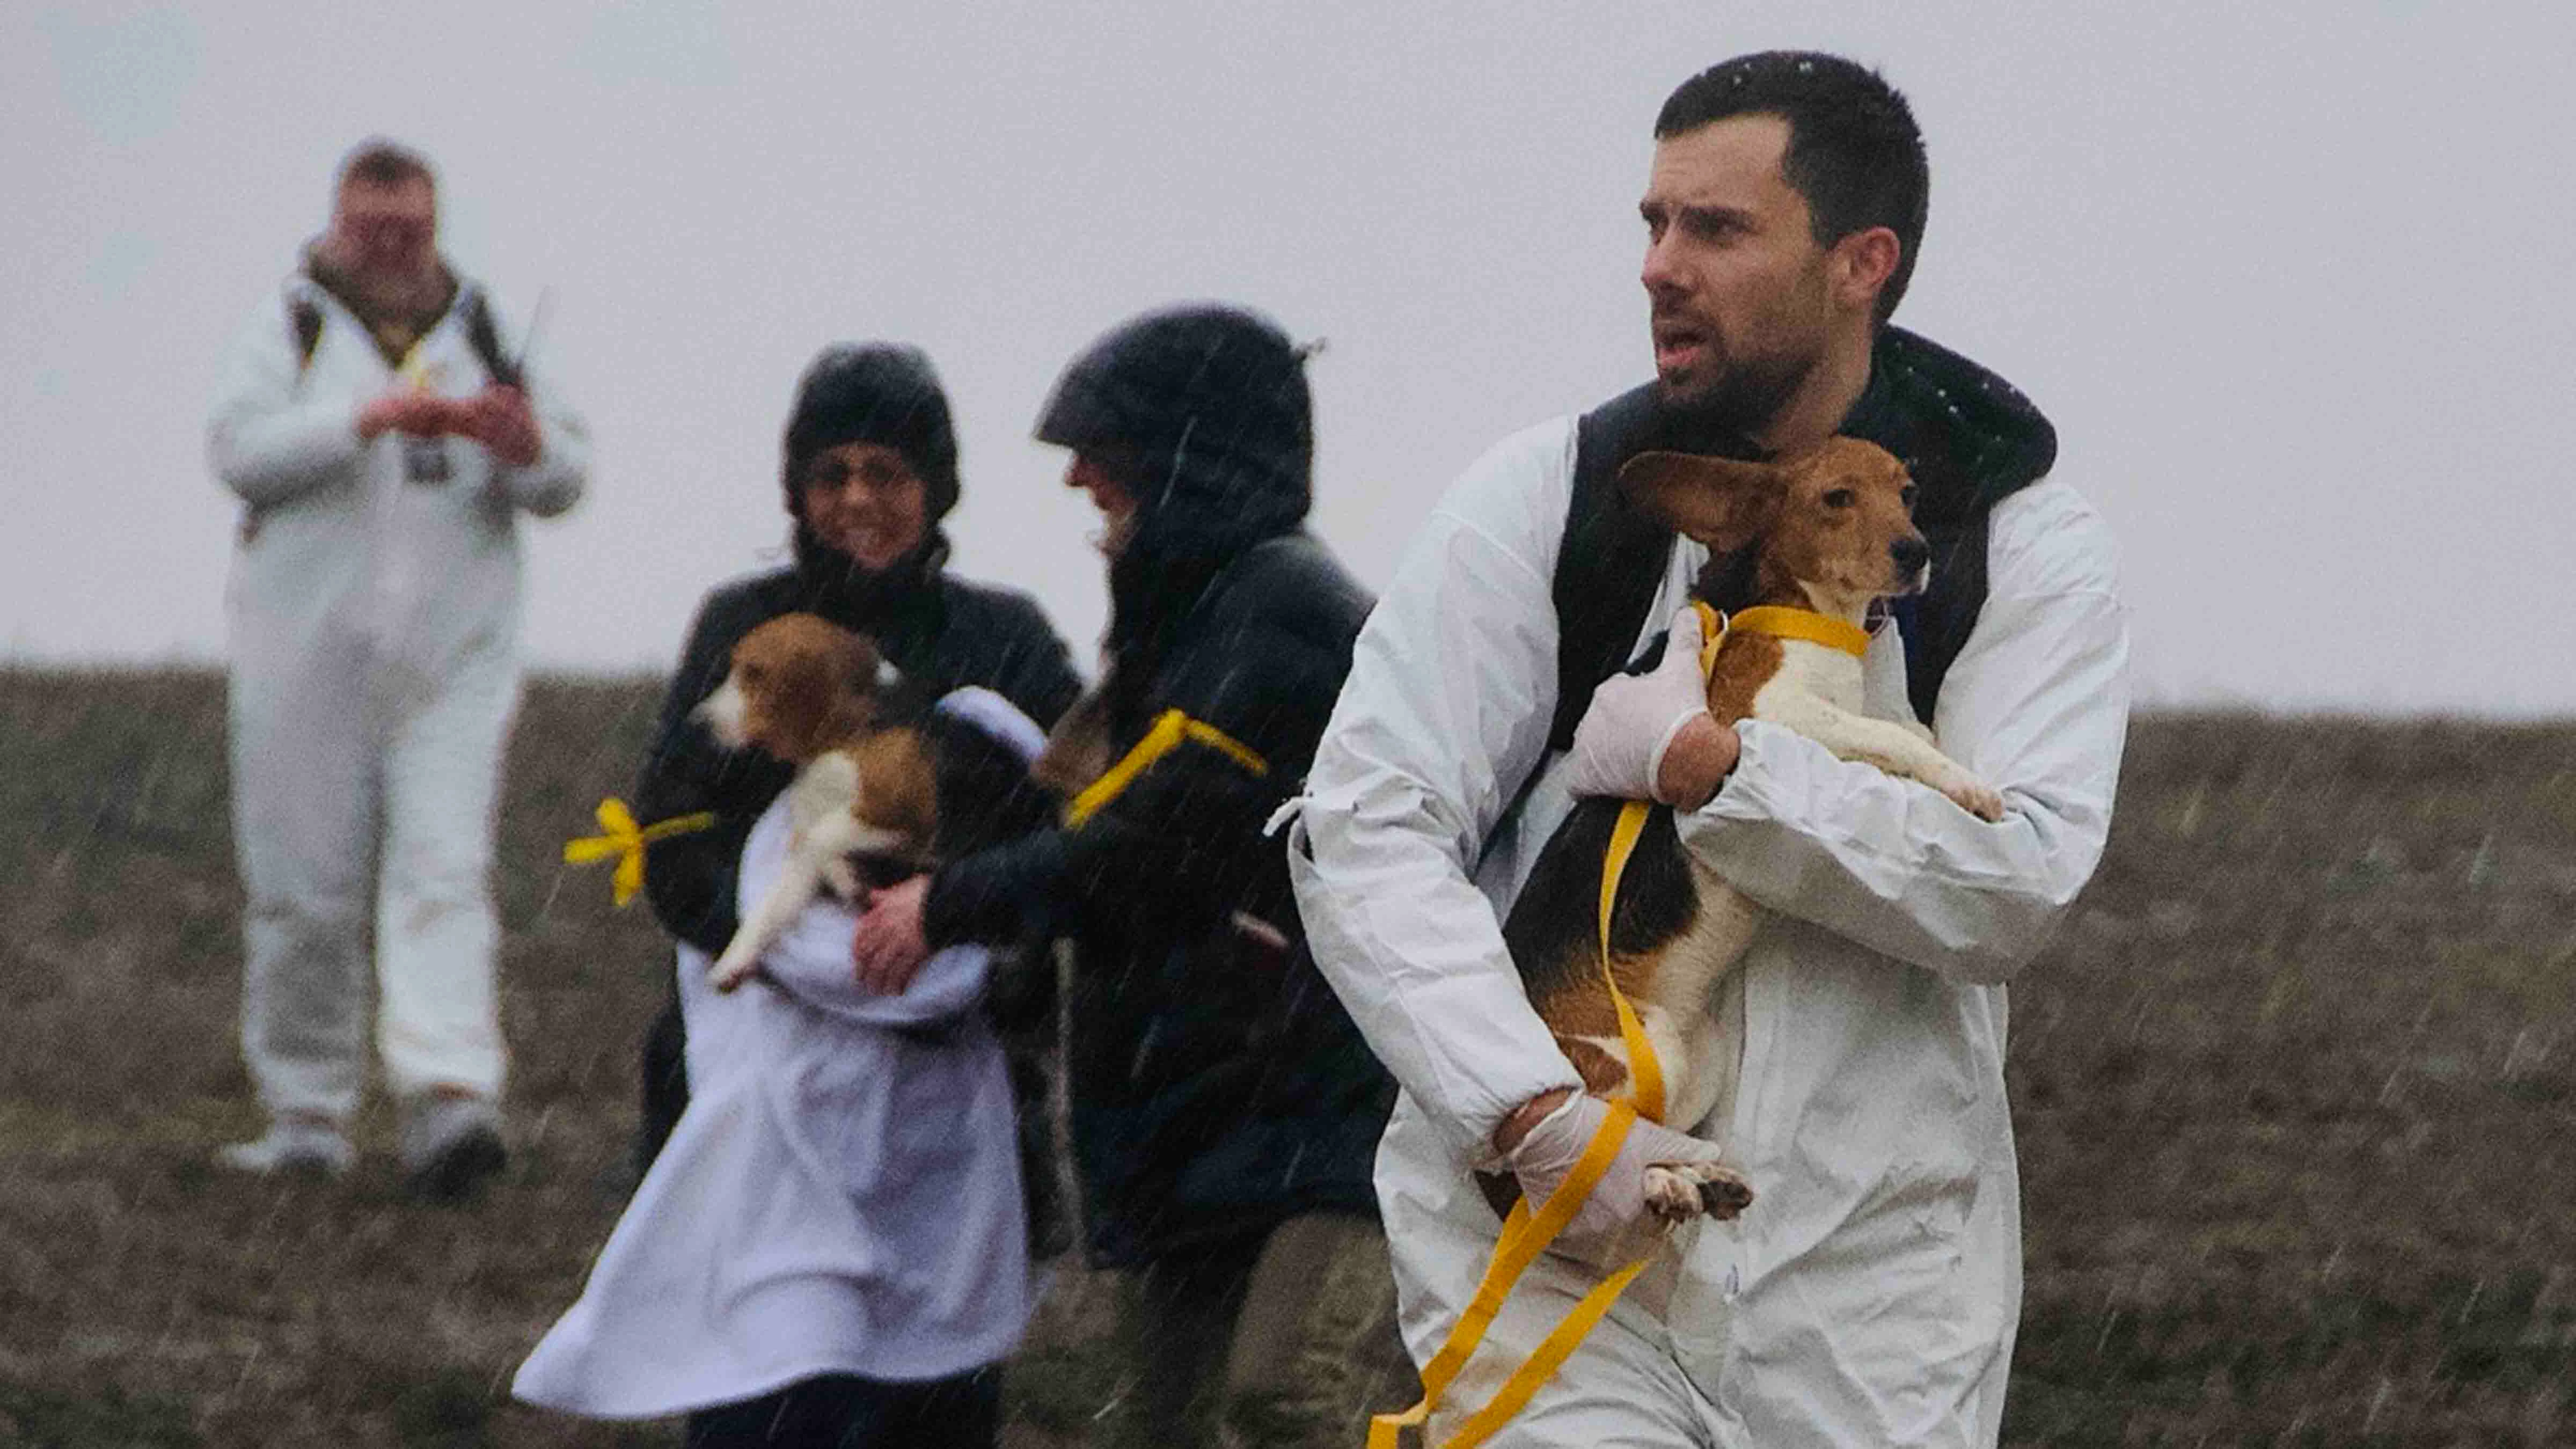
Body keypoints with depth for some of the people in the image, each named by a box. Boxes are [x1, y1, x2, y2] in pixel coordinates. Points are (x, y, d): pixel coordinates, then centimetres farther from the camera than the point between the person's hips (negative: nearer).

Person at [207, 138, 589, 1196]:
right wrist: (368, 420, -21)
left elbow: (565, 483, 11)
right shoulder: (292, 326, 7)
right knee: (305, 888, 1)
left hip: (453, 657, 1)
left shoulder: (483, 333, 15)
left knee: (445, 870, -13)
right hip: (310, 649, -1)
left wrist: (530, 449, -13)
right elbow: (240, 448, -9)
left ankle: (449, 1099, -25)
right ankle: (305, 1116, 11)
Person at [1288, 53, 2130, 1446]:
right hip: (1546, 1245, -1)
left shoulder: (2017, 544, 1)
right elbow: (1364, 829, -6)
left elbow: (2016, 885, -12)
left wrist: (1704, 765, -18)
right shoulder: (1547, 497, 1)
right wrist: (1542, 1115, -19)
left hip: (1867, 1277, 1)